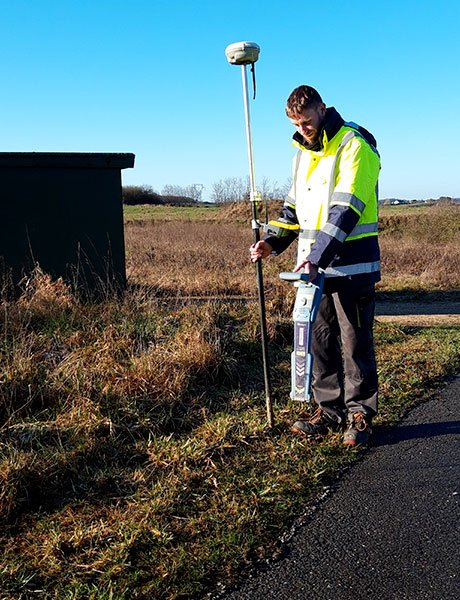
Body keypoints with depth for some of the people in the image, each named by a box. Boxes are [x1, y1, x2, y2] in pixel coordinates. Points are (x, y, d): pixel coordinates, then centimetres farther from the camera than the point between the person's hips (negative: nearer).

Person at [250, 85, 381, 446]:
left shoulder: (354, 145, -10)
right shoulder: (304, 151, 15)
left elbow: (346, 209, -20)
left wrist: (317, 256, -28)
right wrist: (273, 241, 6)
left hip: (351, 264, -7)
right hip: (314, 265, 7)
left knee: (355, 343, 2)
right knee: (320, 339, 11)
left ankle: (359, 415, 15)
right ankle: (329, 411, 22)